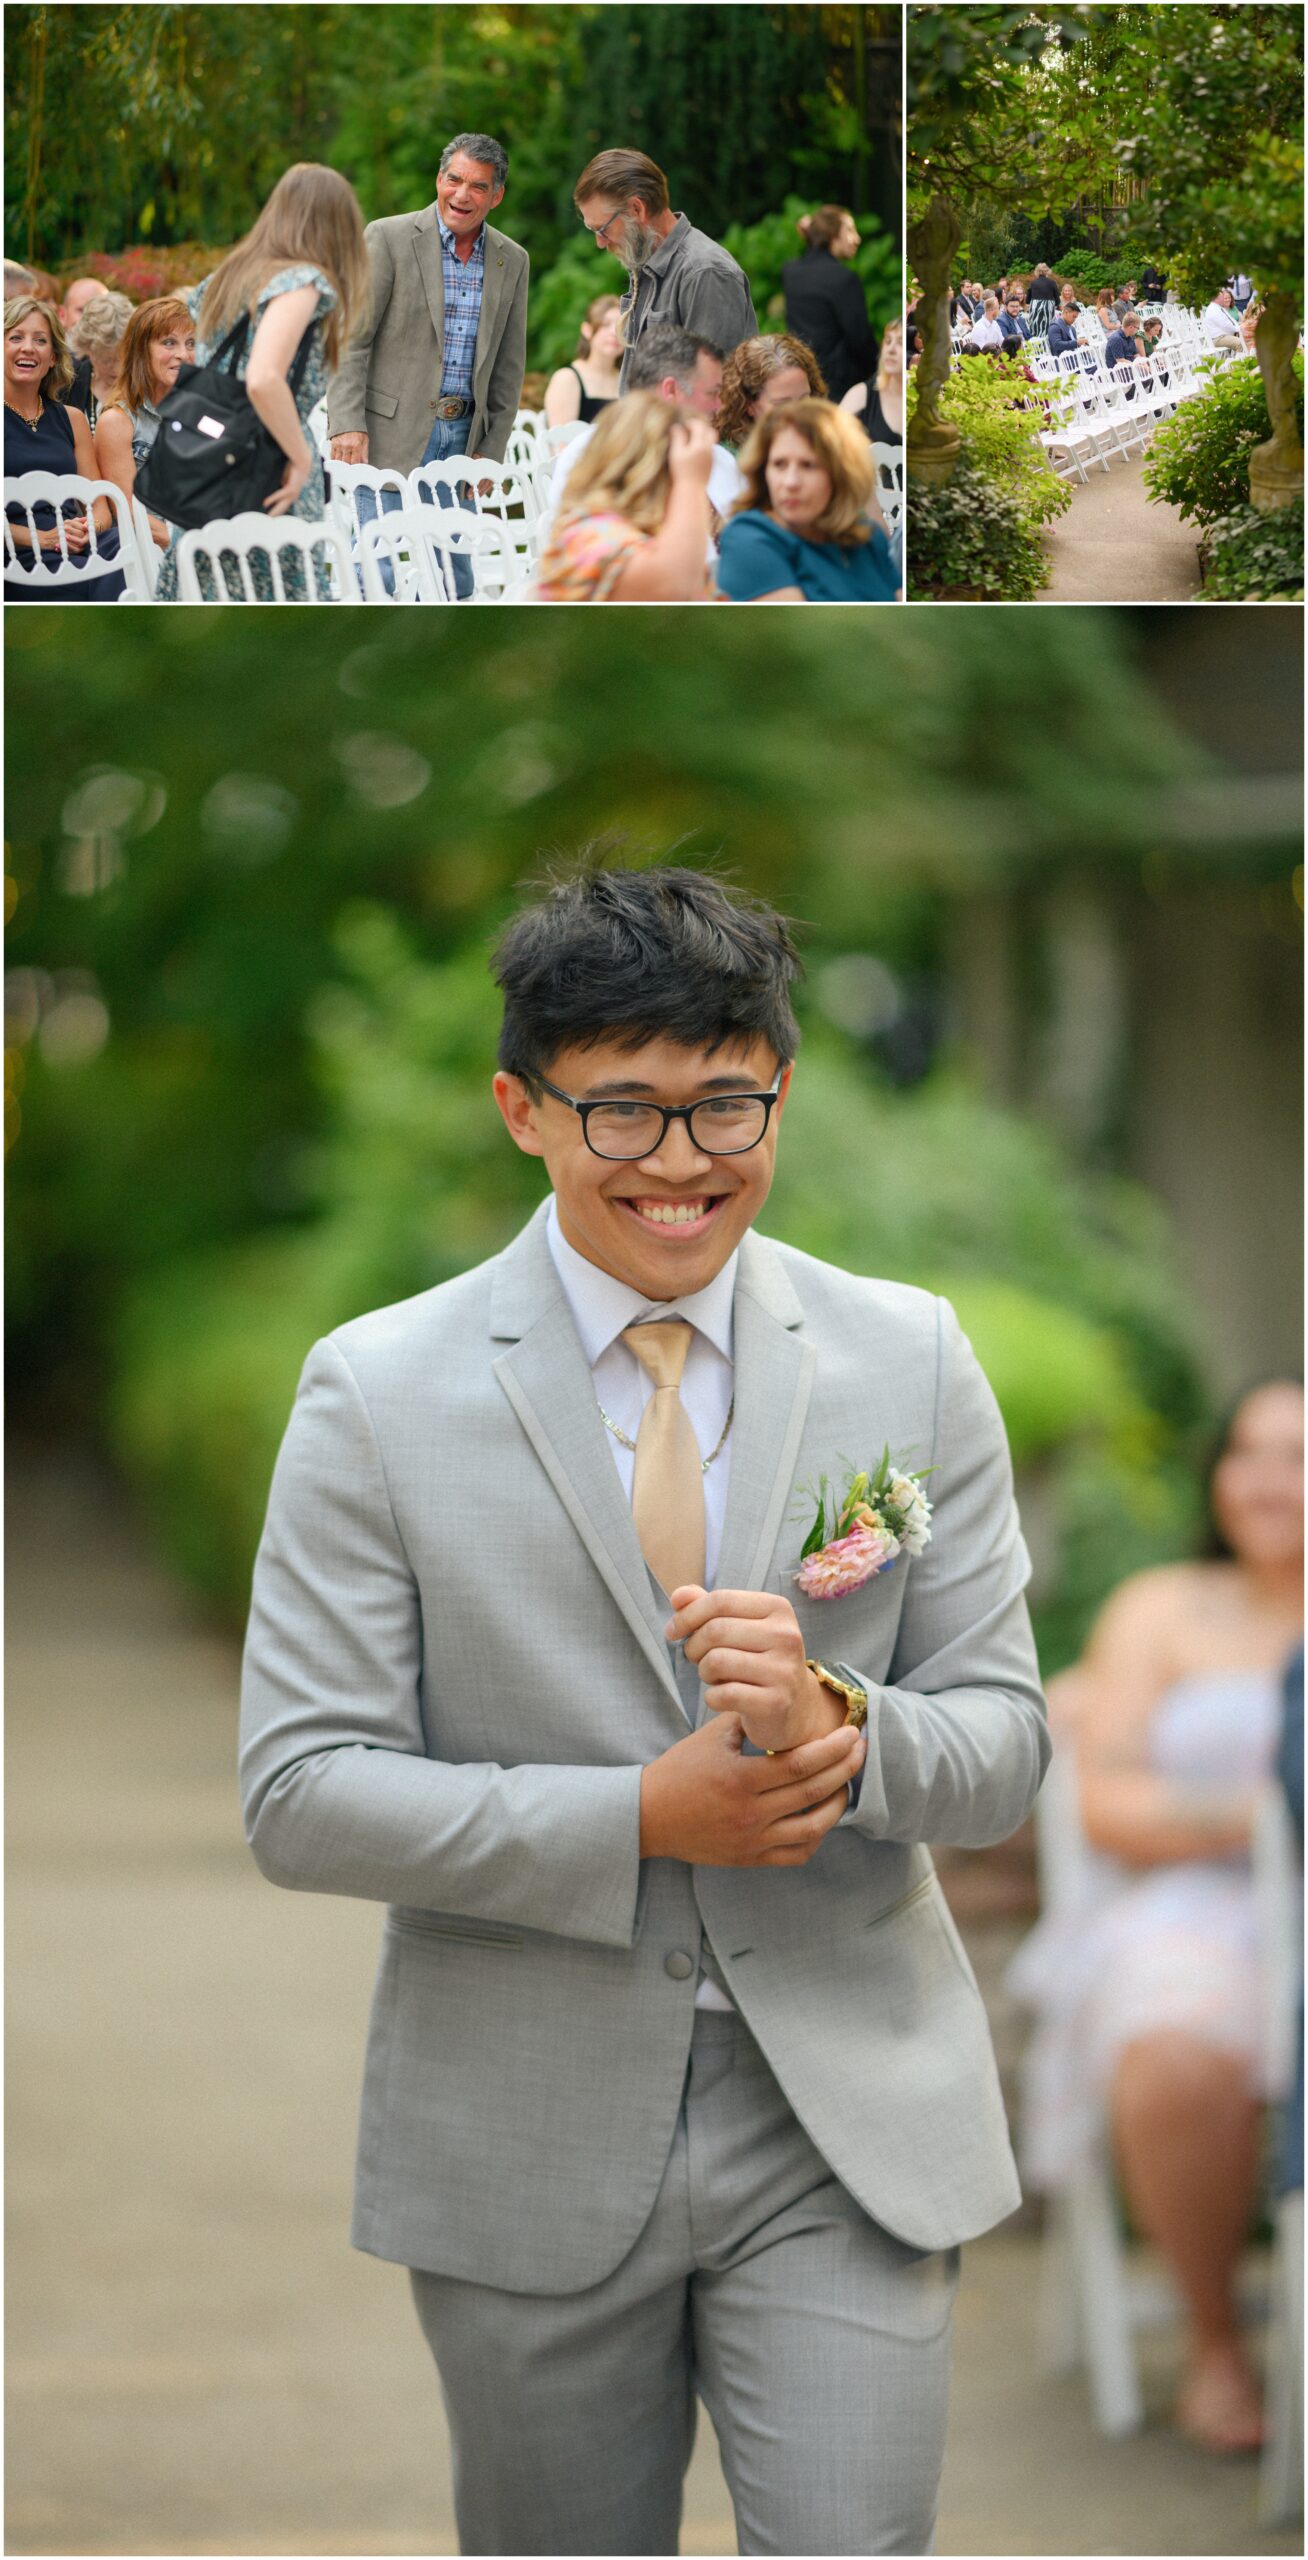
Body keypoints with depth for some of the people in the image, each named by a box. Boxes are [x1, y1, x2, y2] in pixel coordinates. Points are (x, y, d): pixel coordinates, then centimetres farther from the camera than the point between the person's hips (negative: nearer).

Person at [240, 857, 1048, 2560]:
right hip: (531, 2139, -1)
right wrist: (638, 1817, -20)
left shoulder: (910, 1363, 2)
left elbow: (1003, 1744, 2)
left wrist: (841, 1728, -21)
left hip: (847, 2120, 1)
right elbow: (300, 1795, -9)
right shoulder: (381, 1395, -5)